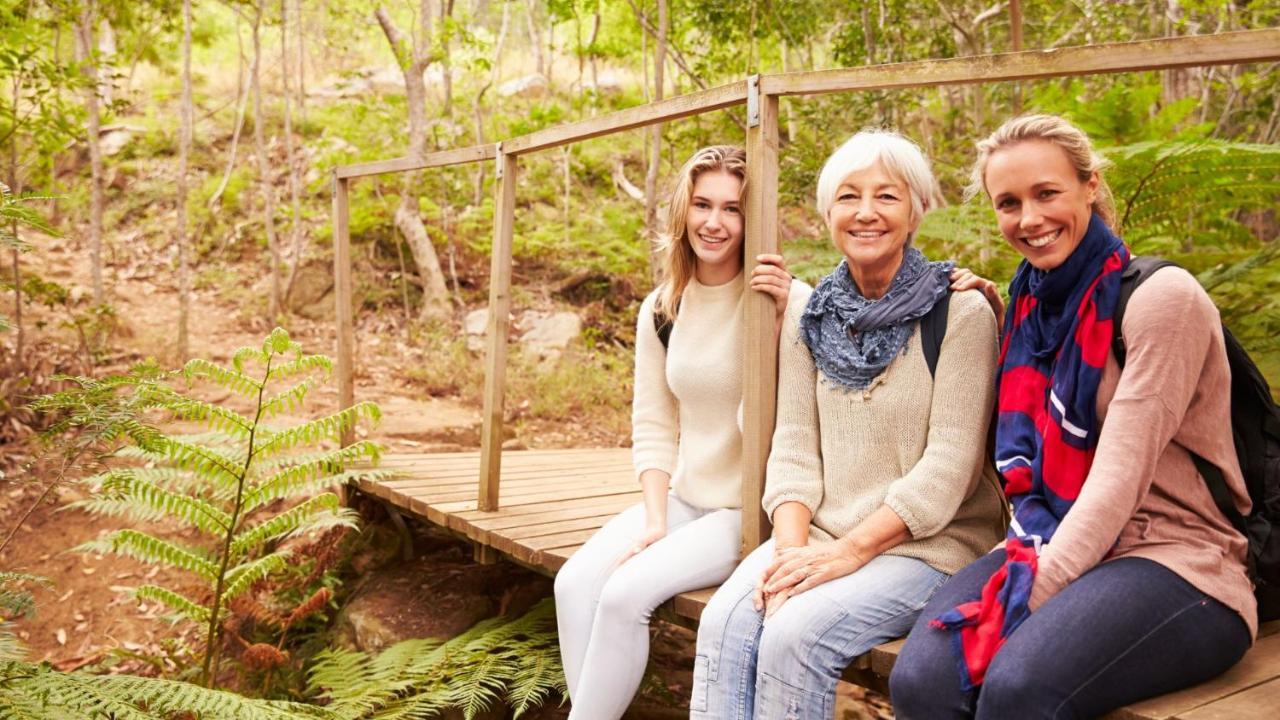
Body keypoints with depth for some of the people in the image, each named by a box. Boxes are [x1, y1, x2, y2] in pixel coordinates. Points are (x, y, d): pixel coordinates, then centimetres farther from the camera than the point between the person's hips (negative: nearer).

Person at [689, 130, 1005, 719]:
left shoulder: (961, 312, -6)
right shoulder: (808, 313, 9)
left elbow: (948, 464, -12)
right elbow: (794, 448, 5)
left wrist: (848, 551, -18)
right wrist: (792, 546, -12)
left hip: (927, 543, -4)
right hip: (820, 534, 4)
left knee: (795, 635, -28)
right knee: (724, 620, -23)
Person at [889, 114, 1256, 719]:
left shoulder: (1161, 296, -9)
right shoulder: (1029, 302, 11)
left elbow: (1118, 477, -16)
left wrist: (1032, 593, -20)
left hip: (1178, 564, -4)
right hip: (1052, 550, 5)